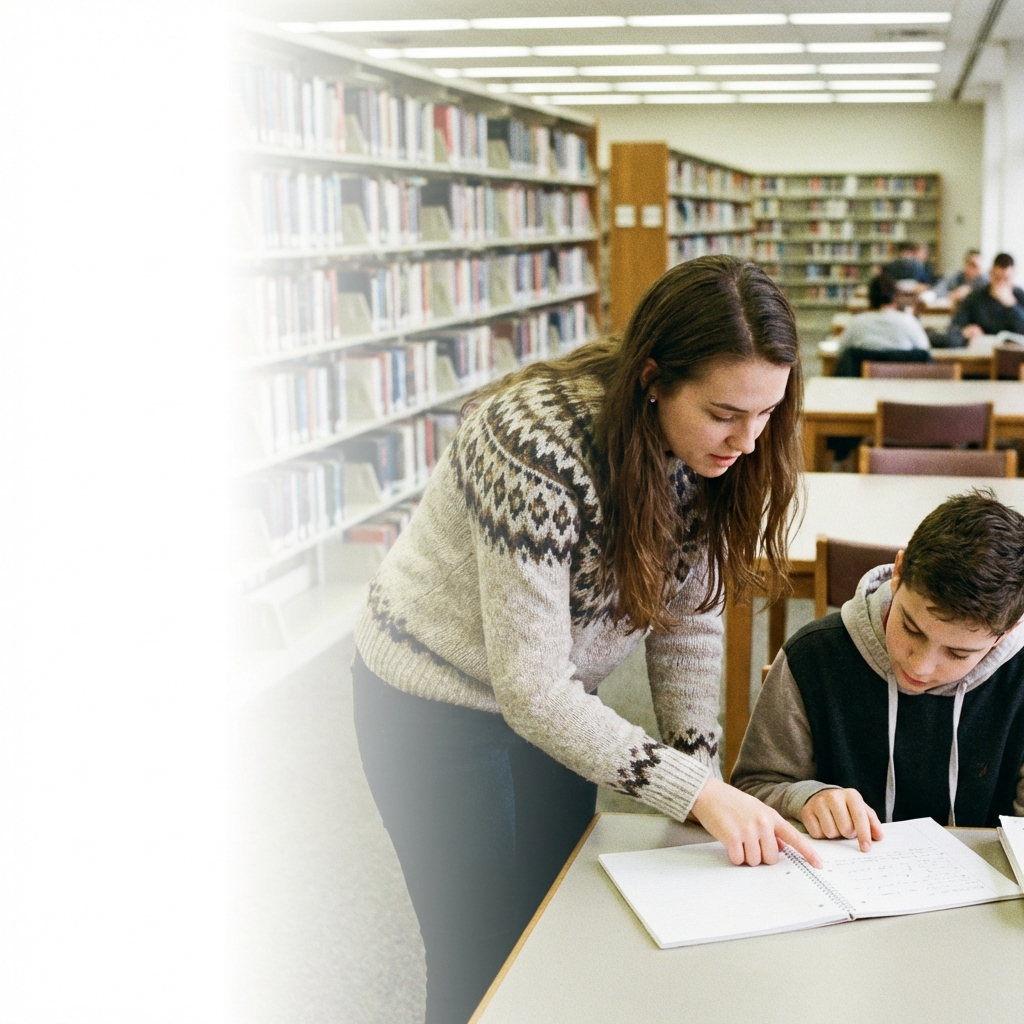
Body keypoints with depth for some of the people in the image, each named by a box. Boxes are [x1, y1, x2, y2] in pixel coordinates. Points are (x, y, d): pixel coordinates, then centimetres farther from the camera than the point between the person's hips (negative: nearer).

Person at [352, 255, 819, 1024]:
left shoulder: (706, 443, -14)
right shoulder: (537, 447, -35)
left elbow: (690, 614, -5)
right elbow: (529, 687, -32)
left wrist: (703, 770, -14)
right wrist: (693, 791, -32)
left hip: (555, 700, 6)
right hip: (438, 704, -6)